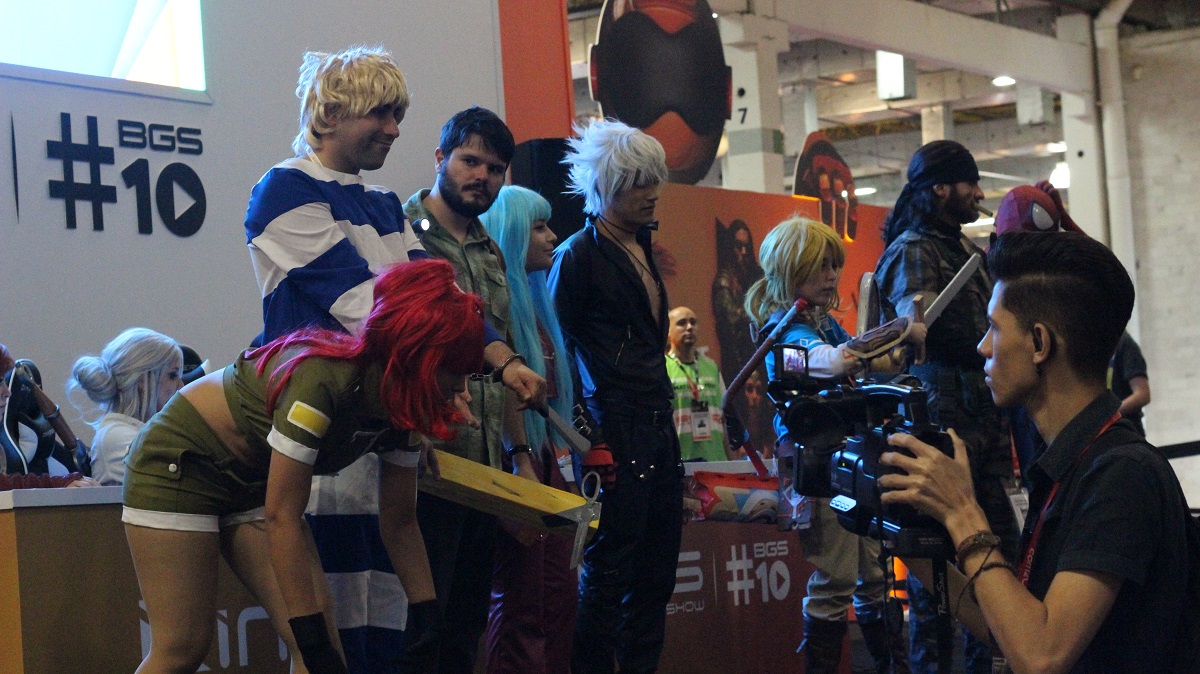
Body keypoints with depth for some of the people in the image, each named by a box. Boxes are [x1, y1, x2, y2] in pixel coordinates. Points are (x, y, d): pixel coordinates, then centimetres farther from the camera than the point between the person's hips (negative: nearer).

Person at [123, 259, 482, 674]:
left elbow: (399, 522, 2)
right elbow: (282, 518, -31)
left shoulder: (401, 407, -10)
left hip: (254, 480, 8)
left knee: (322, 637, -7)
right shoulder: (321, 379, -34)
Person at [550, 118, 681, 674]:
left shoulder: (641, 248, 16)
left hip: (658, 428, 8)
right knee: (607, 575, -5)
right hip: (617, 431, -8)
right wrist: (582, 436, -16)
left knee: (655, 573, 10)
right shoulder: (580, 254, -8)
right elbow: (557, 347, -11)